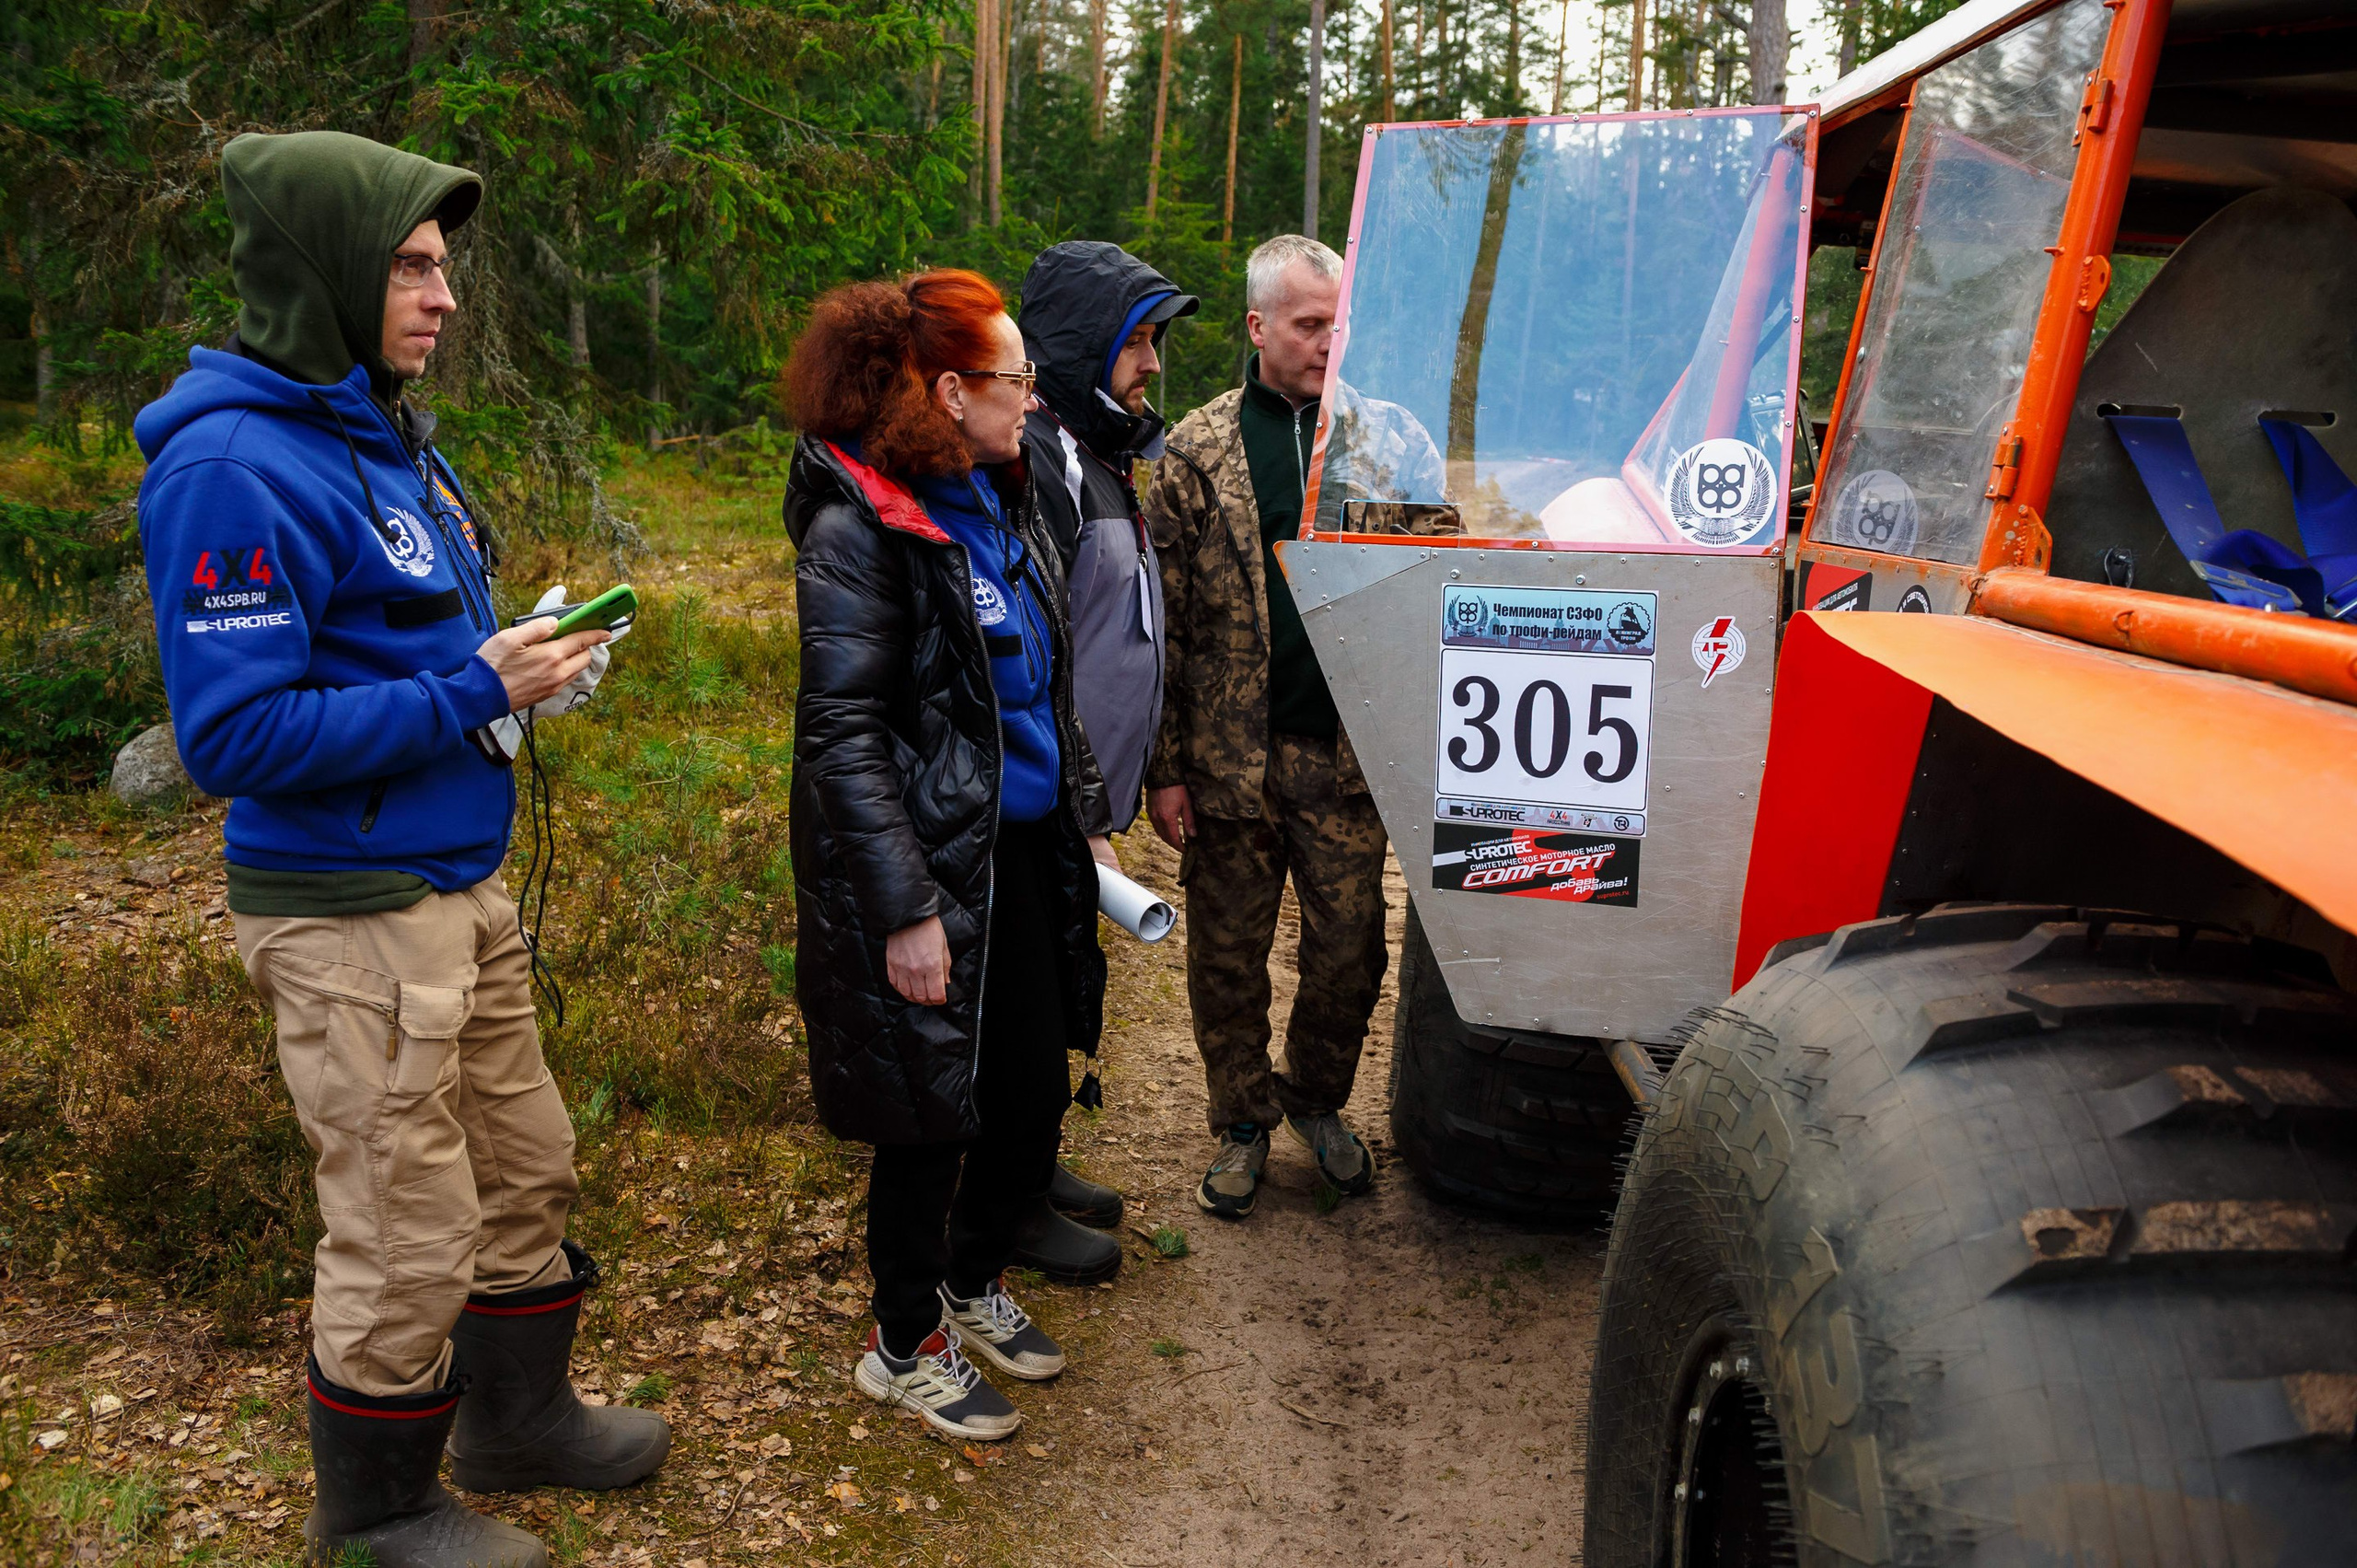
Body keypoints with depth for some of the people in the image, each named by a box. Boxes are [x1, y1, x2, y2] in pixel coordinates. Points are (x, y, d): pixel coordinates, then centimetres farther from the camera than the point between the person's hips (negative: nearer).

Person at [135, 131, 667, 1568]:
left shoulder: (386, 436, 9)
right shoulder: (234, 466, -20)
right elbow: (235, 736, -24)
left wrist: (528, 661, 0)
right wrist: (473, 693, -23)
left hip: (463, 884, 9)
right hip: (350, 916, -9)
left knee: (527, 1168, 19)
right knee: (409, 1234, 5)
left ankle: (518, 1419, 41)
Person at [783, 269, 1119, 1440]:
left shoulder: (1000, 503, 10)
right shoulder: (858, 528, -16)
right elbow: (841, 734, -19)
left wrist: (1084, 818, 16)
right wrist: (905, 908, -21)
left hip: (1025, 855, 8)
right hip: (933, 868, -8)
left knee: (1037, 1091, 16)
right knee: (935, 1118, 5)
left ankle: (974, 1284, 41)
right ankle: (906, 1344, 28)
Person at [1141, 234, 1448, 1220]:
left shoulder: (1385, 435, 4)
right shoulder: (1198, 452, -1)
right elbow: (1161, 620, -1)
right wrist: (1163, 767, -5)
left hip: (1349, 752, 1)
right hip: (1231, 755, -1)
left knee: (1351, 952, 9)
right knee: (1228, 954, 10)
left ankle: (1319, 1102, 34)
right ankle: (1243, 1121, 30)